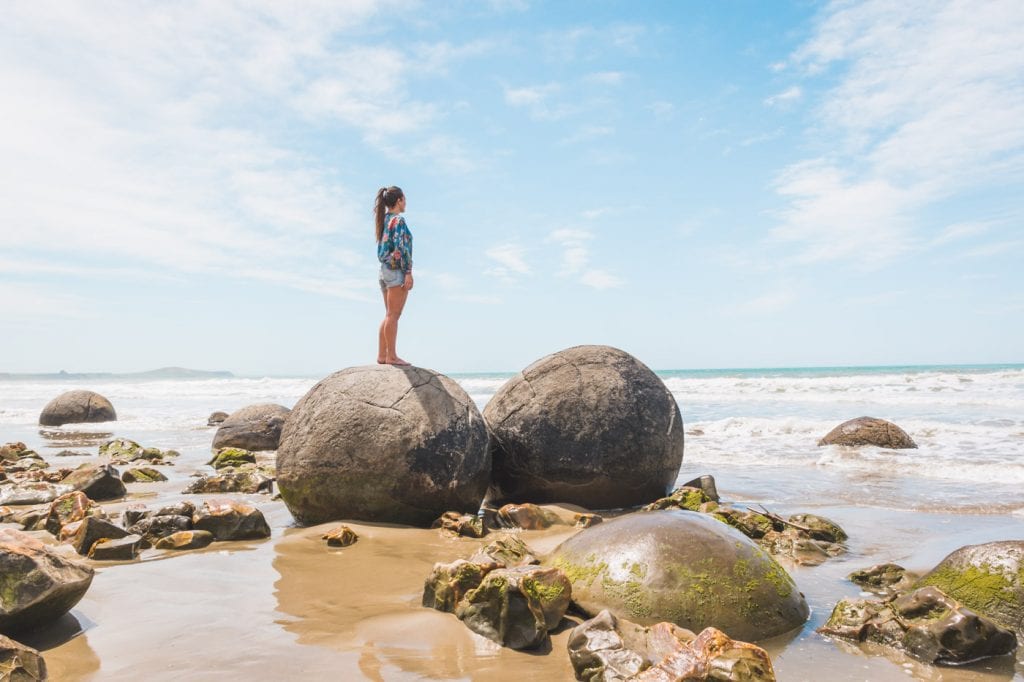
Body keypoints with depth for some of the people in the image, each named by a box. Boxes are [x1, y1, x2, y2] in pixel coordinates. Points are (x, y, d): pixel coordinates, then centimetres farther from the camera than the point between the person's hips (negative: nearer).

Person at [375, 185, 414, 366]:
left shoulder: (384, 220, 17)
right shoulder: (398, 220, -9)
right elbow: (401, 248, -18)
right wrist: (408, 273, -18)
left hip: (384, 270, 9)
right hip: (397, 270, -9)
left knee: (389, 315, 12)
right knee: (393, 315, -8)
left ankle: (382, 355, 11)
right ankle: (391, 356, -7)